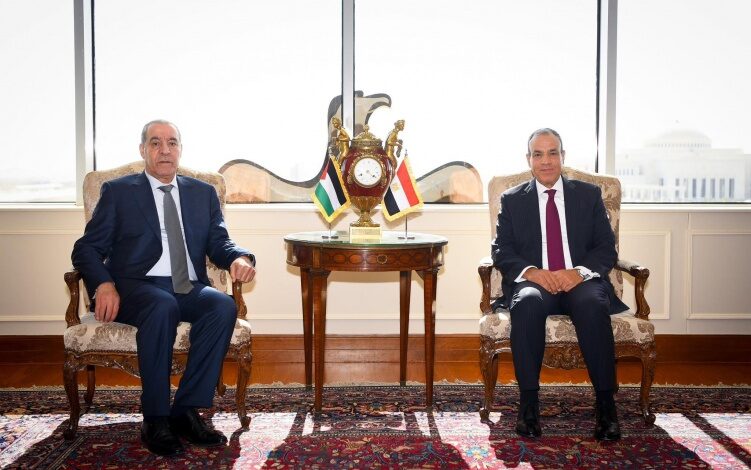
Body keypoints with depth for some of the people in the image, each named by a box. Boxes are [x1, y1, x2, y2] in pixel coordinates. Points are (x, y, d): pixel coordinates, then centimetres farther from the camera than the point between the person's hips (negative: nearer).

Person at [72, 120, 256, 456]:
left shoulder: (203, 193, 20)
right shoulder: (118, 191, 12)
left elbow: (219, 243, 12)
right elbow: (86, 248, 7)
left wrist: (238, 258, -13)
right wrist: (103, 285, -14)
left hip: (189, 290, 3)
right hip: (137, 288, -3)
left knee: (224, 306, -30)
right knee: (163, 307, -37)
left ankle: (185, 411, -22)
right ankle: (155, 421, -24)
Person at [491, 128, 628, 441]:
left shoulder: (589, 195, 16)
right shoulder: (512, 200, 15)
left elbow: (607, 249, 9)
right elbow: (501, 251, 6)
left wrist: (579, 271, -12)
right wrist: (531, 271, -14)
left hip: (580, 281, 1)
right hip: (533, 282, 0)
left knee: (593, 304, -35)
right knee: (528, 303, -36)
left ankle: (605, 404, -27)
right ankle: (528, 402, -28)